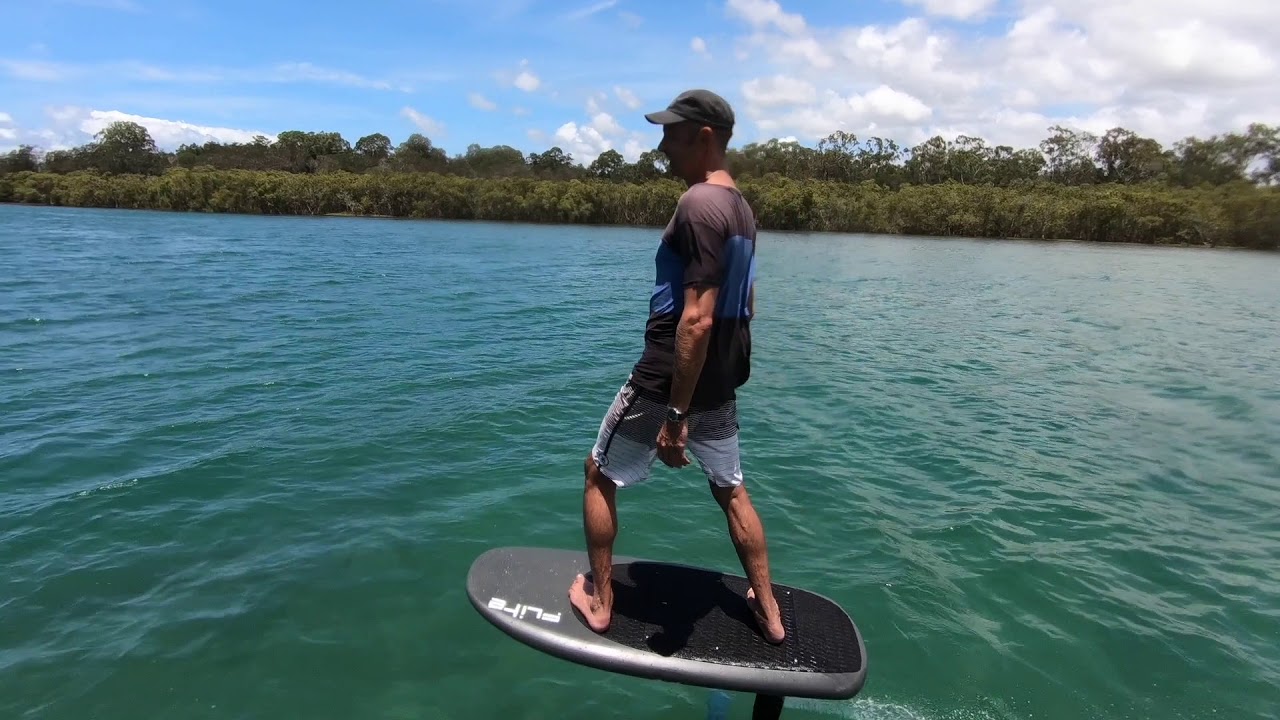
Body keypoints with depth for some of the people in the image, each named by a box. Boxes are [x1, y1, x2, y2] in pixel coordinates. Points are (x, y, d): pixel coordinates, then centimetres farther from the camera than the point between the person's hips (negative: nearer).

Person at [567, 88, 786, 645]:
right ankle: (768, 611, 33)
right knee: (731, 491, 22)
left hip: (667, 382, -8)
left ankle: (599, 602, 25)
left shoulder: (698, 204, -20)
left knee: (599, 477, 13)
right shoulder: (741, 207, 9)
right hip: (722, 385, 8)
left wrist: (675, 415, -25)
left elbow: (696, 319, -27)